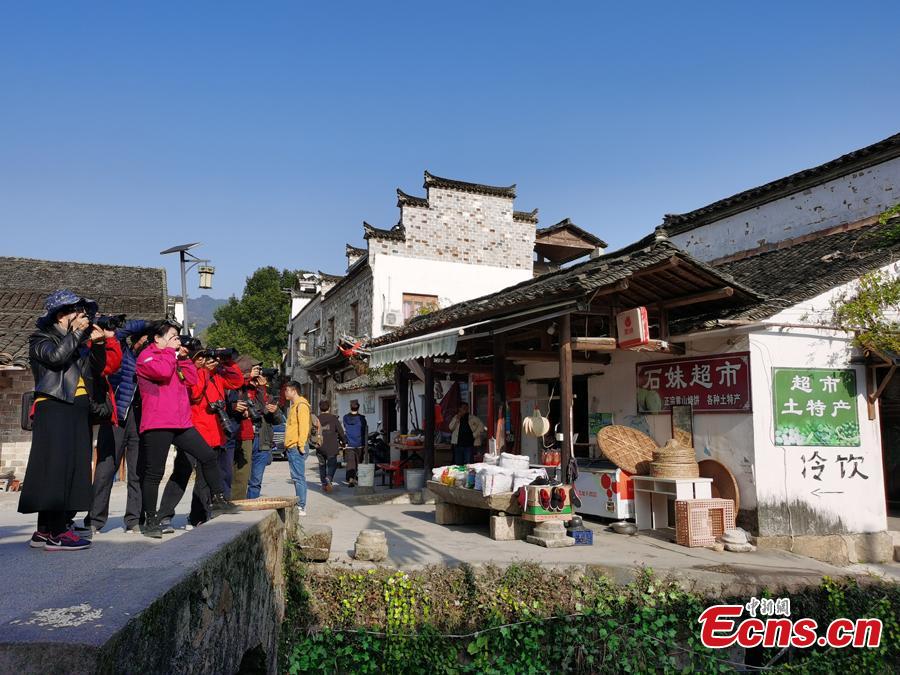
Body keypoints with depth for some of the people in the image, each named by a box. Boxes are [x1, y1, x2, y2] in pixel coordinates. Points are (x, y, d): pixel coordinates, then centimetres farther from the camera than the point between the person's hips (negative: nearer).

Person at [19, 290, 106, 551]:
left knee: (74, 468, 3)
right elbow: (56, 356, -15)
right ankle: (54, 533, -11)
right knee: (56, 466, -12)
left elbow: (97, 370, 14)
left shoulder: (78, 342, 23)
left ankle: (45, 530, 10)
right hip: (54, 408, -7)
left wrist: (97, 344, 2)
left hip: (79, 409, 7)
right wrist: (77, 332, -8)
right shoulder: (41, 338, 5)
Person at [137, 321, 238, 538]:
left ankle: (218, 499, 18)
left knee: (208, 456, 6)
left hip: (182, 423, 8)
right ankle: (151, 520, 9)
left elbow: (191, 379, 15)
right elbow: (163, 371, -21)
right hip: (157, 424, -8)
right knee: (154, 473, -1)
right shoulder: (147, 356, -2)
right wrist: (170, 352, -5)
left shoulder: (176, 358, 22)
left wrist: (183, 358, 6)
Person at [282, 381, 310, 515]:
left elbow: (303, 426, -17)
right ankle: (299, 504, 16)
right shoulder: (293, 405, 22)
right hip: (291, 447, 10)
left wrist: (301, 444, -20)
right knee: (296, 477, 11)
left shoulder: (301, 405, -9)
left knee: (298, 477, -9)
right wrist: (287, 444, 18)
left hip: (296, 448, -10)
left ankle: (301, 507, -9)